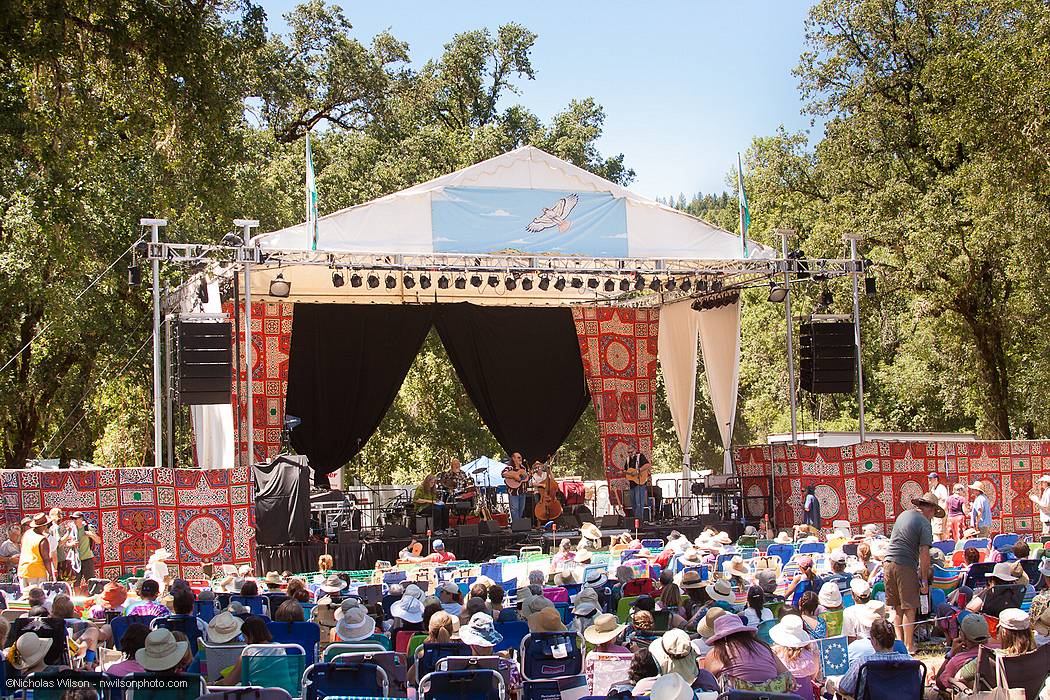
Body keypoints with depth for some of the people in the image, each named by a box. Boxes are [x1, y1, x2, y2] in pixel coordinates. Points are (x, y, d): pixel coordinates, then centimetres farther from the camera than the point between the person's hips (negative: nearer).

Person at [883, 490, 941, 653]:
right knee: (909, 609, 1)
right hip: (905, 566, -7)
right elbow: (924, 553, -12)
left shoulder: (903, 515, 17)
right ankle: (908, 646, 2)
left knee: (897, 608, 14)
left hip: (888, 562, 7)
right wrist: (924, 580, -9)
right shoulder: (925, 524, -6)